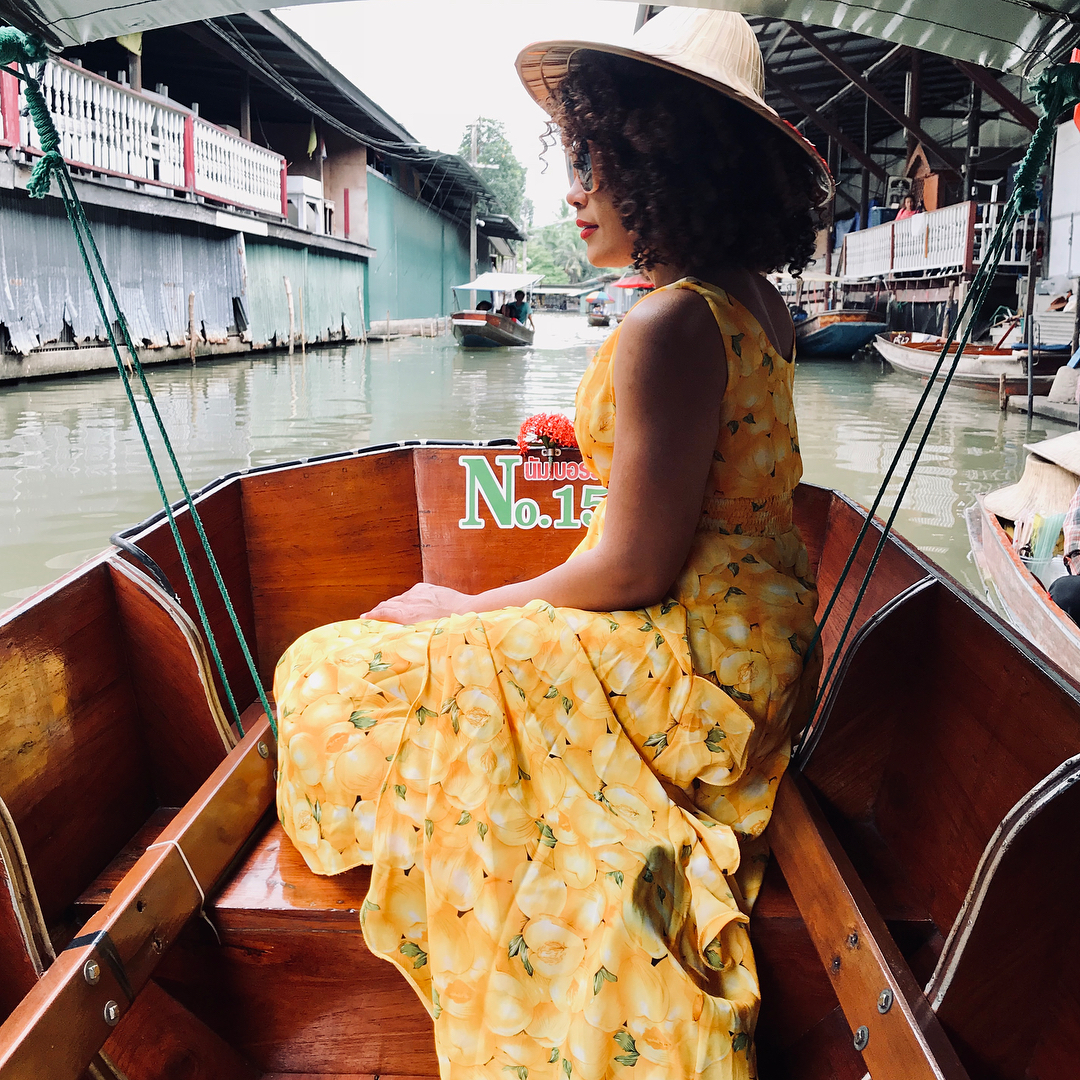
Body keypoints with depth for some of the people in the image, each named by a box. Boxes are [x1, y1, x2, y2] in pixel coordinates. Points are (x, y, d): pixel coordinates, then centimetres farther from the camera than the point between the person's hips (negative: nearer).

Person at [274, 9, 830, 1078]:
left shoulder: (669, 325, -25)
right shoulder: (754, 301, 6)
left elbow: (633, 569, -24)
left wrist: (463, 609, -11)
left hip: (690, 657, -11)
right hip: (750, 624, 11)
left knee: (342, 675, -4)